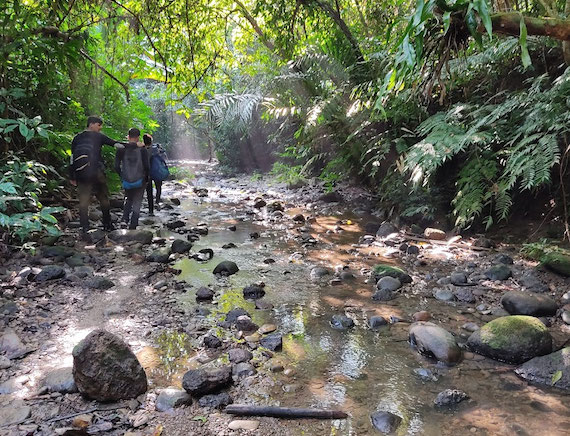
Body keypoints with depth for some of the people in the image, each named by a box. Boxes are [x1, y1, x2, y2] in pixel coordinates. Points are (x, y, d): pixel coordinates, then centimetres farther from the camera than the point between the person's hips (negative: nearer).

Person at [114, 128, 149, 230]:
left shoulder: (121, 149, -3)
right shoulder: (142, 149, -9)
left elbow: (116, 166, -3)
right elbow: (146, 166, -10)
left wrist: (122, 177, 13)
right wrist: (146, 178, 5)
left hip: (126, 181, 2)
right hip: (140, 181, -2)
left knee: (129, 199, 26)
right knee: (137, 202, 9)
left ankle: (125, 218, 10)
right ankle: (132, 226, 4)